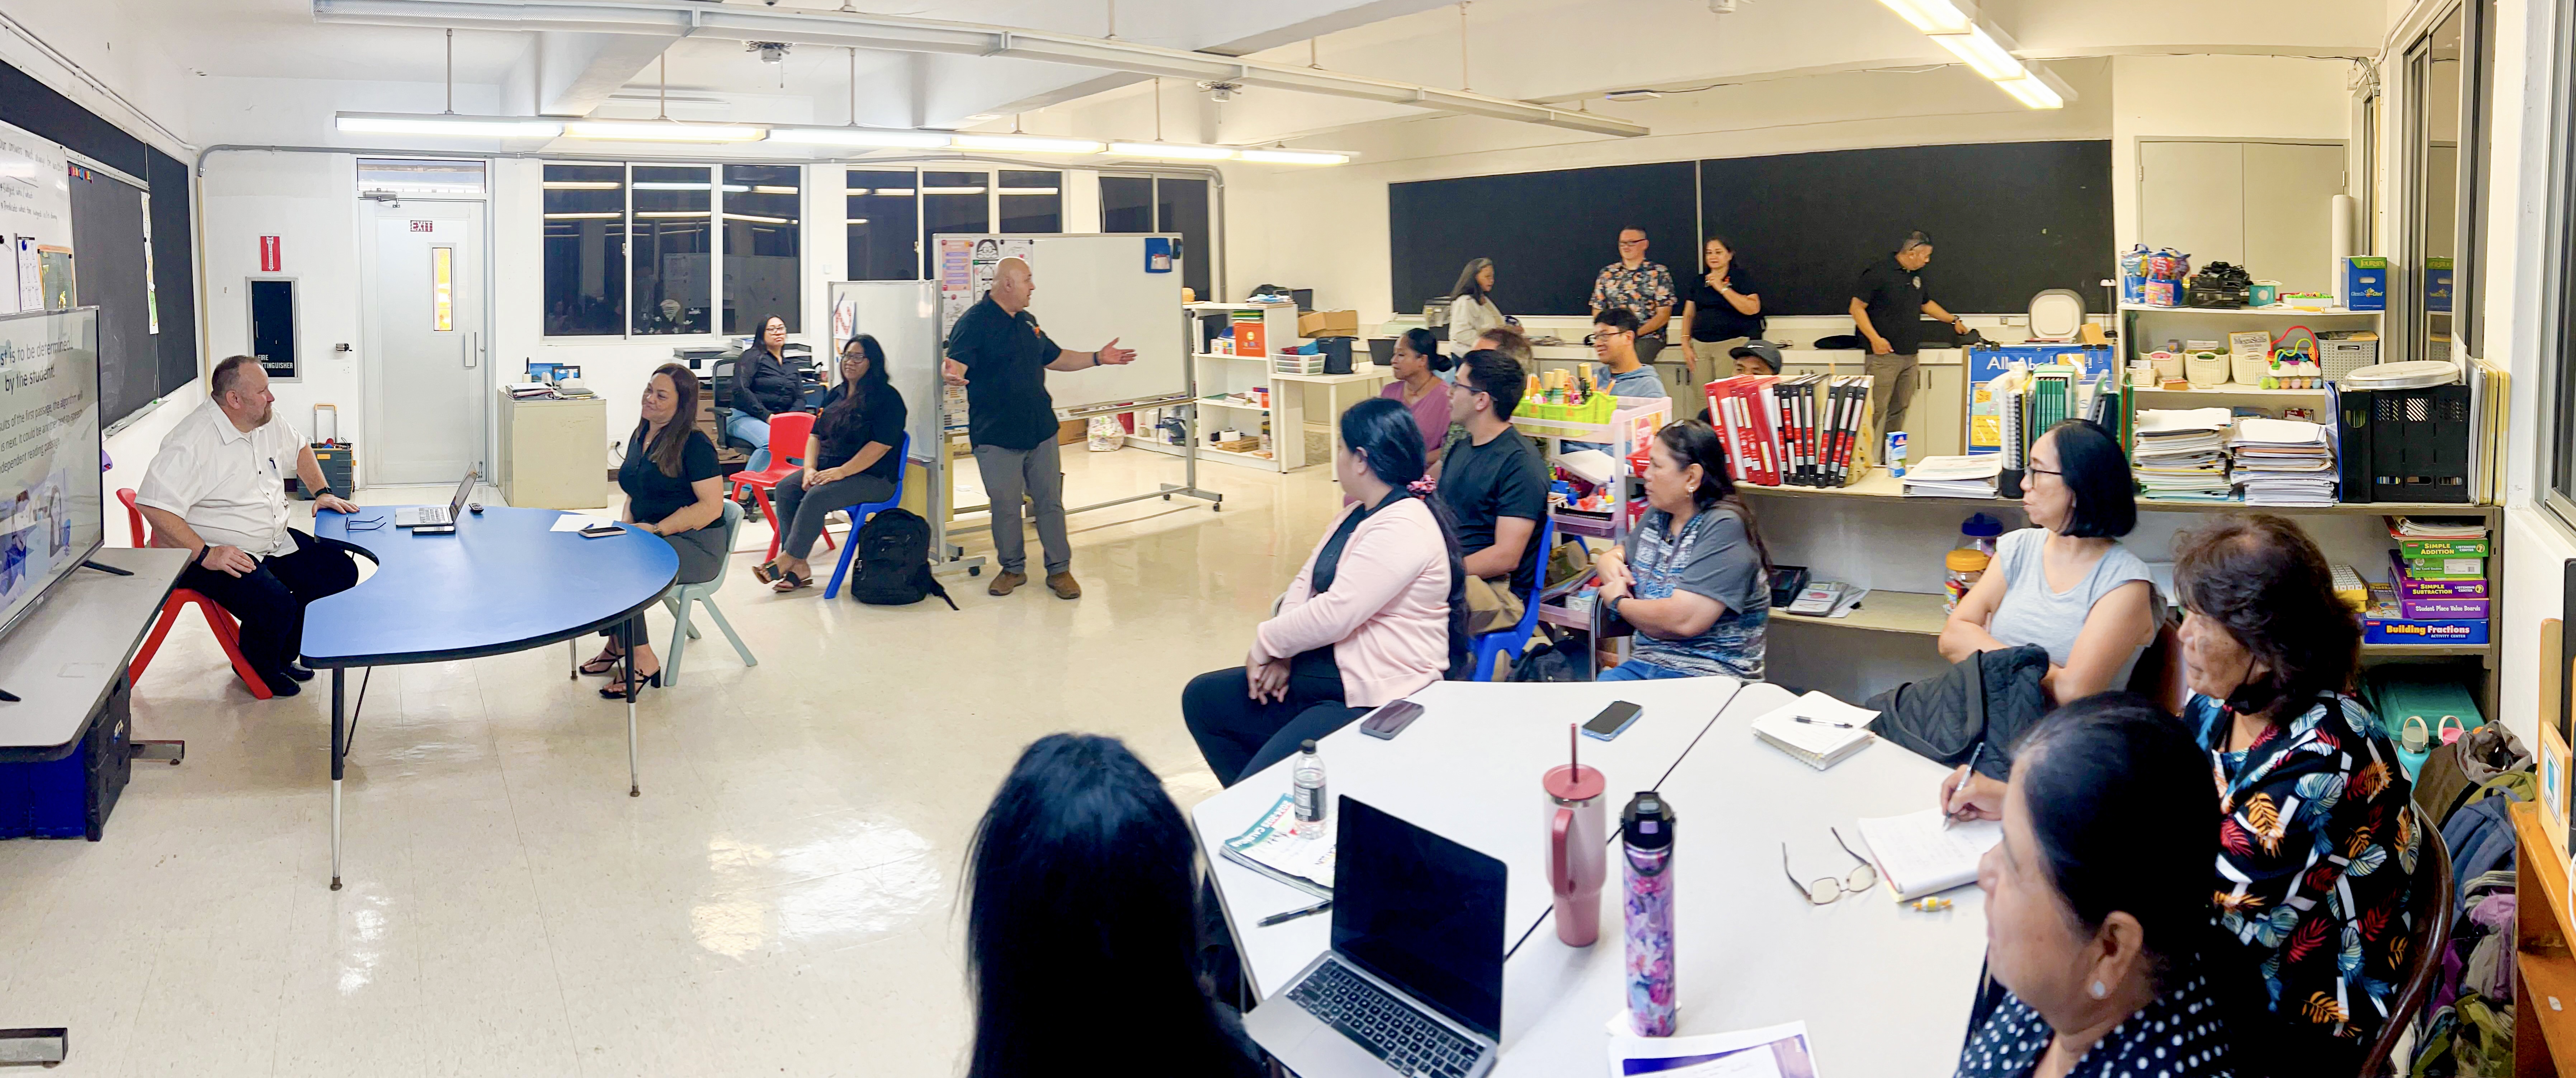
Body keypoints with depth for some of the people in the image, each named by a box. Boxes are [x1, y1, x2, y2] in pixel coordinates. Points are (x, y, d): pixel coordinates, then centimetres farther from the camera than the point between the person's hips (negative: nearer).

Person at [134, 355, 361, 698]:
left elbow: (299, 449, 27)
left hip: (276, 544, 9)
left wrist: (323, 492, 15)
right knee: (276, 604, -30)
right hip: (222, 555, -9)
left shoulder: (269, 423, 4)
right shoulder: (192, 442, -23)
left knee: (341, 571, 0)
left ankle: (284, 654, 18)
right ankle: (259, 670, 4)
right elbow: (154, 507, -29)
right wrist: (205, 555, -33)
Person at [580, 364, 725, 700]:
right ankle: (617, 645, -2)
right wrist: (626, 526, 2)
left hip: (696, 546, -8)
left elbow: (712, 506, -18)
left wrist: (655, 530, -20)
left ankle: (642, 662, -15)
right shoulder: (639, 438, 13)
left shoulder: (695, 445, -12)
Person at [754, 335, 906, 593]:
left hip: (873, 477, -8)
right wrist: (809, 468, -1)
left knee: (817, 497, -30)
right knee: (786, 488, -14)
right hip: (829, 468, 8)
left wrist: (842, 472, -22)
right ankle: (799, 567, -19)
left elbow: (881, 444, -18)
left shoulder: (887, 397, -8)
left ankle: (786, 562, -20)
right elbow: (816, 434, 18)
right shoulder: (837, 394, 18)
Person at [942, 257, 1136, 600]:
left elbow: (1054, 359, 26)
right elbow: (956, 363, -24)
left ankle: (1059, 569, 17)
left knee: (1050, 502, 8)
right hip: (997, 437, -6)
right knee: (1005, 507, 4)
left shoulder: (1027, 321, 14)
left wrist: (1098, 358, 21)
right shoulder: (974, 323, -10)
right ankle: (1012, 569, 21)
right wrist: (951, 373, -47)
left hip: (1041, 430, 6)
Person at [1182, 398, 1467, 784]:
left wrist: (1266, 642, -9)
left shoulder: (1405, 528, -19)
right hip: (1330, 673, 11)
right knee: (1202, 698, 11)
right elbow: (1307, 581, 13)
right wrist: (1281, 652, -4)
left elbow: (1336, 614, -25)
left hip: (1379, 700, -11)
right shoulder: (1358, 514, 16)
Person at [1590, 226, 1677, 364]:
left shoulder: (1659, 274, 6)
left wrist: (1635, 334, -10)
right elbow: (1598, 312, 15)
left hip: (1647, 337, -2)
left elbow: (1664, 315, 1)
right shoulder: (1607, 274, 15)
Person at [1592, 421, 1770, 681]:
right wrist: (1609, 560, 8)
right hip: (1646, 664, 7)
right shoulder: (1656, 518, 13)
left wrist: (1617, 602, -5)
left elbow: (1685, 620, -22)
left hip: (1712, 679, -7)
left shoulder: (1724, 527, -12)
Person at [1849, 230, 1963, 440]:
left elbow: (1926, 304, 33)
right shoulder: (1878, 273, -10)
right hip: (1884, 354, -8)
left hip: (1909, 355, 8)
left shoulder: (1916, 275, 16)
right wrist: (1875, 339, -20)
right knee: (1876, 410, -11)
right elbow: (1857, 308, -12)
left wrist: (1953, 320, 34)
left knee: (1899, 410, 10)